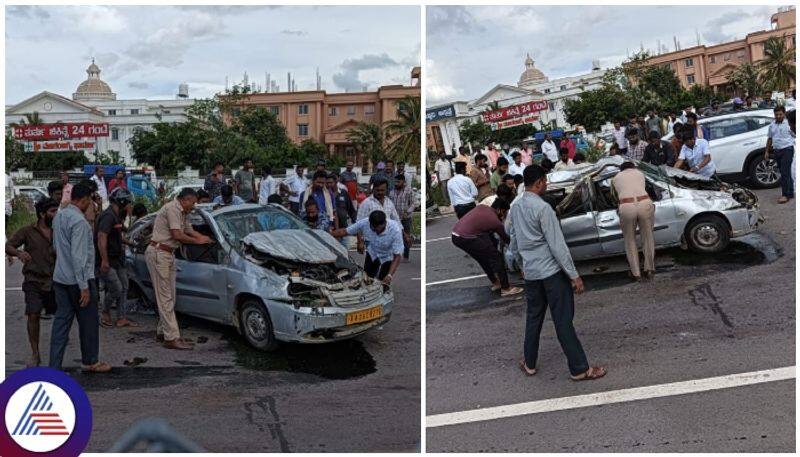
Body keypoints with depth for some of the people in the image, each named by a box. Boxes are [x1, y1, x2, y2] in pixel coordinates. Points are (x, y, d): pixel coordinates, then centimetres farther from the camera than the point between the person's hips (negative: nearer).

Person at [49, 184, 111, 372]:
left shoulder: (59, 216, 10)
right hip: (77, 279, -8)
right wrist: (84, 287, -21)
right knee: (88, 321, 7)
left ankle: (54, 366, 7)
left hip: (60, 277, 8)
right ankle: (90, 361, 20)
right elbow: (78, 256, -23)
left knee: (62, 320, 8)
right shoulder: (79, 221, -19)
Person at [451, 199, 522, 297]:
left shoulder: (481, 207, 15)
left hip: (455, 235, 8)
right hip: (466, 239, -8)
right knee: (496, 257, 3)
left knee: (483, 258, 25)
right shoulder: (495, 221, -1)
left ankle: (495, 283, 36)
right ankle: (506, 288, 9)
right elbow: (505, 238, 16)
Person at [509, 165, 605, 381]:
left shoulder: (516, 207, 5)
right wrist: (574, 275, -15)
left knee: (533, 317, 18)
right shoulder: (542, 208, -18)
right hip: (551, 271, -7)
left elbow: (514, 239, 18)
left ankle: (529, 363, 27)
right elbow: (557, 245, -19)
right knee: (563, 321, -2)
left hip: (530, 272, 7)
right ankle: (579, 369, 6)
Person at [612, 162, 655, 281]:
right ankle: (649, 270, 28)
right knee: (647, 237, 20)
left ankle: (636, 273, 21)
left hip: (626, 207, -1)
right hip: (645, 204, 1)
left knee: (630, 240, 18)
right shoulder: (640, 173, 27)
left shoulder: (616, 178, 24)